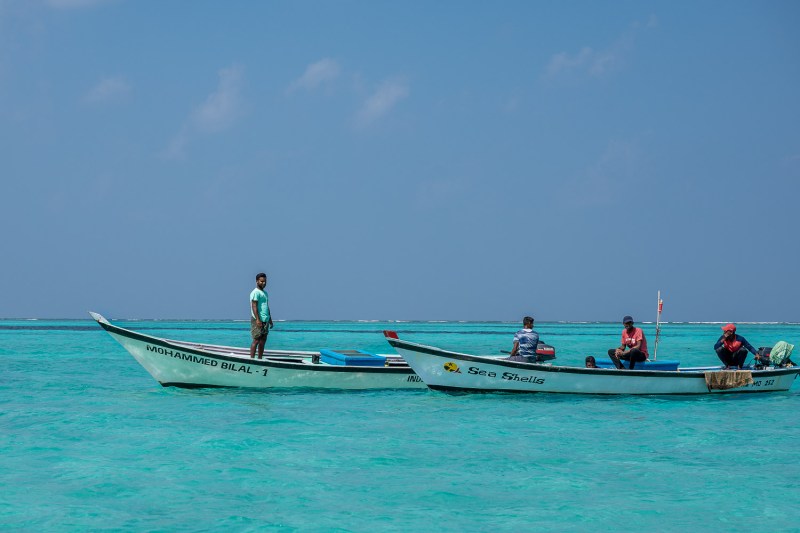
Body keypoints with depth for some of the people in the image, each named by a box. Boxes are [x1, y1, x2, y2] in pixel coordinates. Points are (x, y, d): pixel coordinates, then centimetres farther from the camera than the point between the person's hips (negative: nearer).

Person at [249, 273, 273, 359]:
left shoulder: (265, 293, 21)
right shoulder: (256, 292, -8)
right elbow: (254, 306, -15)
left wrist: (270, 320, 21)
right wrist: (258, 319, -23)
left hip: (265, 321, 9)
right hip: (258, 320, -9)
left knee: (263, 341, 7)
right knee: (256, 340, -10)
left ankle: (260, 359, 10)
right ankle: (252, 359, -10)